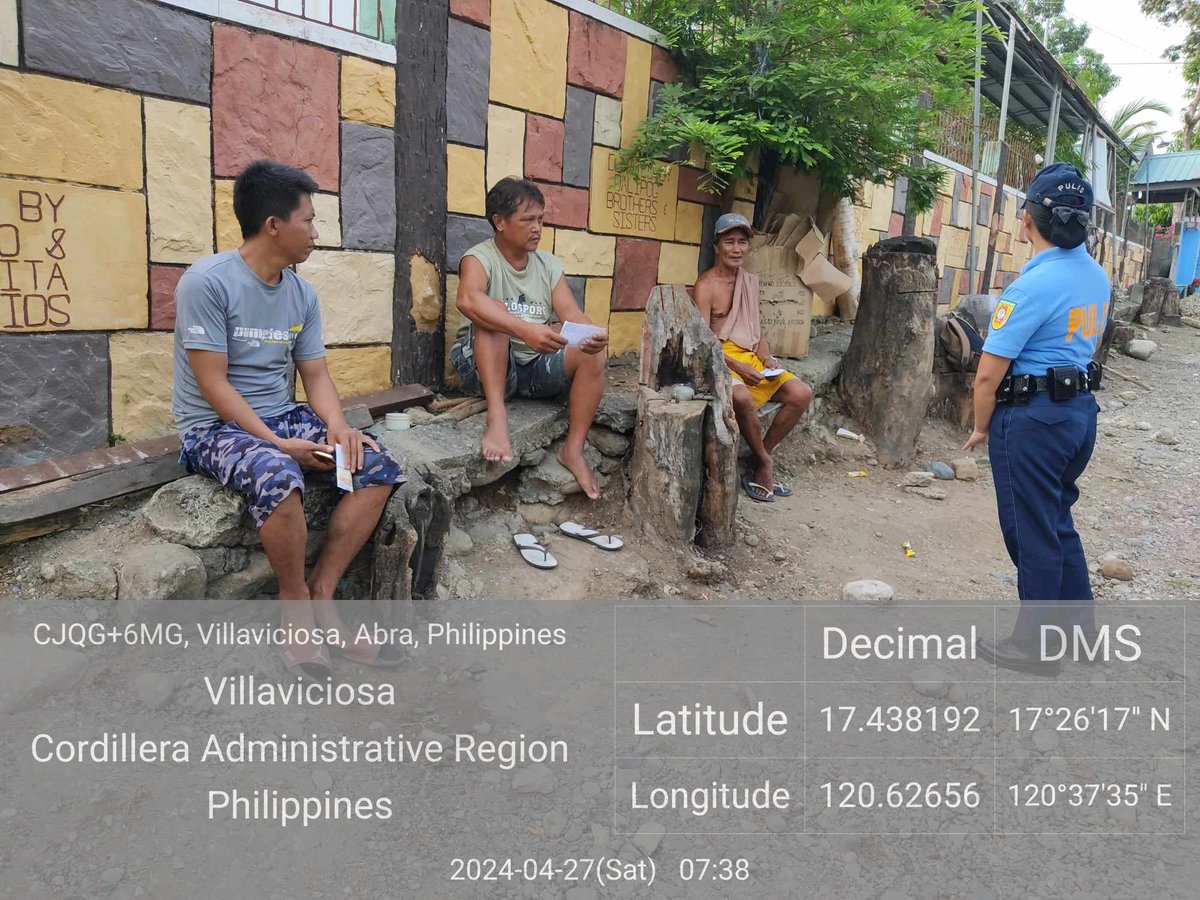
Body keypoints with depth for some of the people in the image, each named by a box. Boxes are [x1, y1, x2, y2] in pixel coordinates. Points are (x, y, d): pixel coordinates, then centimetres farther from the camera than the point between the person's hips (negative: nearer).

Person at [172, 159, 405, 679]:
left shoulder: (302, 294, 6)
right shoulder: (207, 282, -14)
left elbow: (315, 375, 6)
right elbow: (214, 385, -17)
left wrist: (337, 426, -14)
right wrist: (278, 444, -24)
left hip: (282, 418, 7)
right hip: (214, 427, -7)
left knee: (379, 468, -12)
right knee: (278, 477, -37)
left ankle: (321, 595, -9)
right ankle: (296, 605, -14)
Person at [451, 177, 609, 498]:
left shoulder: (549, 266, 8)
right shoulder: (480, 258, -8)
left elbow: (573, 315, -5)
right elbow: (468, 300, -32)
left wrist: (592, 336, -30)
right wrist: (525, 330, -47)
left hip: (535, 366, 5)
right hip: (483, 367, -4)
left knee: (592, 352, -19)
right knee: (492, 314, -31)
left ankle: (574, 450, -16)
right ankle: (497, 418, -40)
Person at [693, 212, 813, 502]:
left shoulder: (750, 281, 14)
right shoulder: (706, 285, -7)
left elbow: (756, 328, 17)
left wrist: (766, 359, -2)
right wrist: (736, 367, -23)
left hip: (751, 357, 7)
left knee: (802, 393, -10)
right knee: (742, 396, -37)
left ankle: (763, 455, 0)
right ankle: (764, 463, -14)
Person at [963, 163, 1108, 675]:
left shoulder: (1034, 284, -21)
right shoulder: (1098, 277, 7)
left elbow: (989, 372, -20)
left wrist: (981, 427, -6)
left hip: (1032, 416, -8)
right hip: (1081, 407, 9)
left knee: (1032, 530, 3)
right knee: (1058, 518, 22)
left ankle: (1036, 646, 15)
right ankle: (1077, 619, 35)